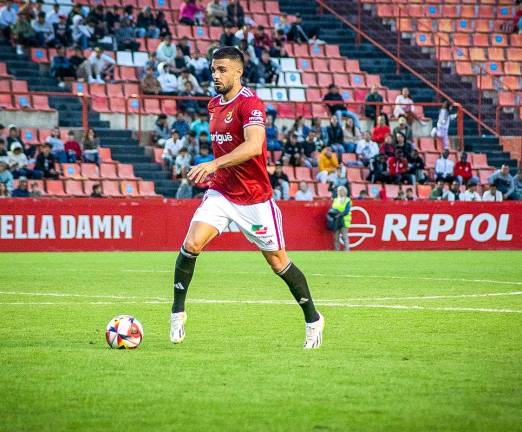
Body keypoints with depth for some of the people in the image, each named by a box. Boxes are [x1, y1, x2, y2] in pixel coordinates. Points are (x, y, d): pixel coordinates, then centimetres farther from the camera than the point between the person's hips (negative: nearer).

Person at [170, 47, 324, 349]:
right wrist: (214, 172, 14)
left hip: (254, 198, -5)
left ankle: (313, 319, 23)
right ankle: (178, 311, -3)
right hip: (221, 193, 6)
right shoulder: (215, 104, 8)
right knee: (191, 245, -16)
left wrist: (215, 164, -42)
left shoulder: (250, 103, -18)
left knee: (278, 261, 5)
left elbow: (253, 145, -34)